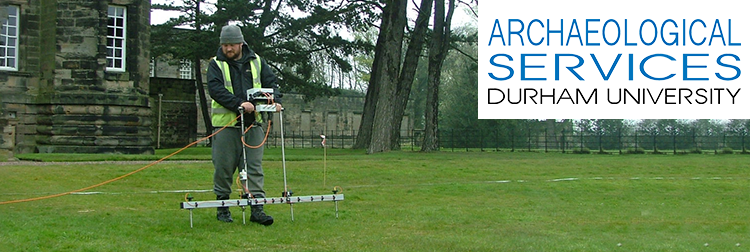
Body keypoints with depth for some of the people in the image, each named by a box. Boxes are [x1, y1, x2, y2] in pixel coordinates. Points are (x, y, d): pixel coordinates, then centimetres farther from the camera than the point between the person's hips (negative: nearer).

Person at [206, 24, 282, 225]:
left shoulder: (256, 62, 12)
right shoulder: (216, 64, 2)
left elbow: (270, 83, 11)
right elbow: (215, 90, -12)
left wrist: (275, 101, -10)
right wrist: (238, 104, -25)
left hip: (253, 123, 2)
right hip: (225, 123, -2)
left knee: (254, 167, 0)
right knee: (224, 167, 3)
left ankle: (256, 207, 0)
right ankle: (222, 207, 16)